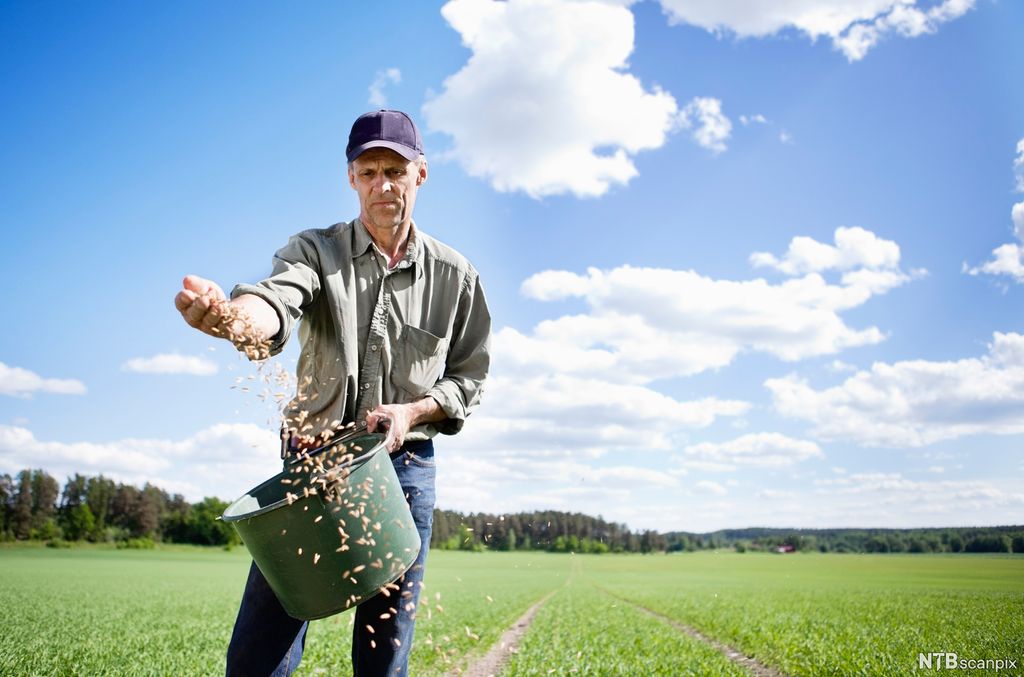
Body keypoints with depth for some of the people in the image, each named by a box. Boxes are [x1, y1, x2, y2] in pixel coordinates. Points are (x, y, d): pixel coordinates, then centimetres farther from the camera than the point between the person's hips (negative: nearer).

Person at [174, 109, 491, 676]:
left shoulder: (454, 275, 6)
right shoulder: (315, 249, 3)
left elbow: (468, 377, 11)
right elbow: (278, 300, -20)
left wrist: (412, 411, -9)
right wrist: (232, 315, -44)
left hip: (404, 466, 1)